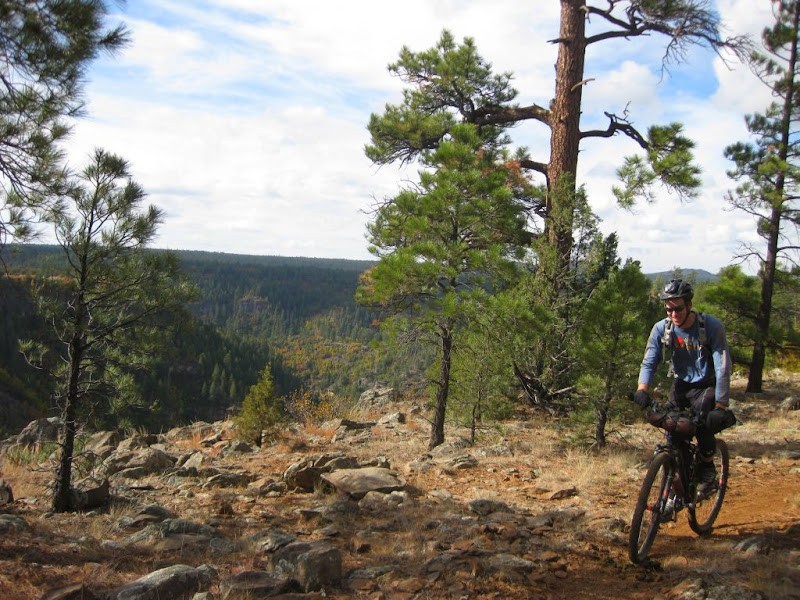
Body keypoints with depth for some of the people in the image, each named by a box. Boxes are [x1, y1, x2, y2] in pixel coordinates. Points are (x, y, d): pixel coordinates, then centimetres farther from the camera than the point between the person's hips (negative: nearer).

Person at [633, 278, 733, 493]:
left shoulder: (711, 326, -23)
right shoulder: (661, 329, -13)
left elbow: (723, 367, -26)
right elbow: (649, 362, -14)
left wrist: (721, 406, -33)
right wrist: (642, 389, -34)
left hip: (706, 386, -3)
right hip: (681, 384, 3)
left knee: (704, 422, -25)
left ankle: (707, 470, 0)